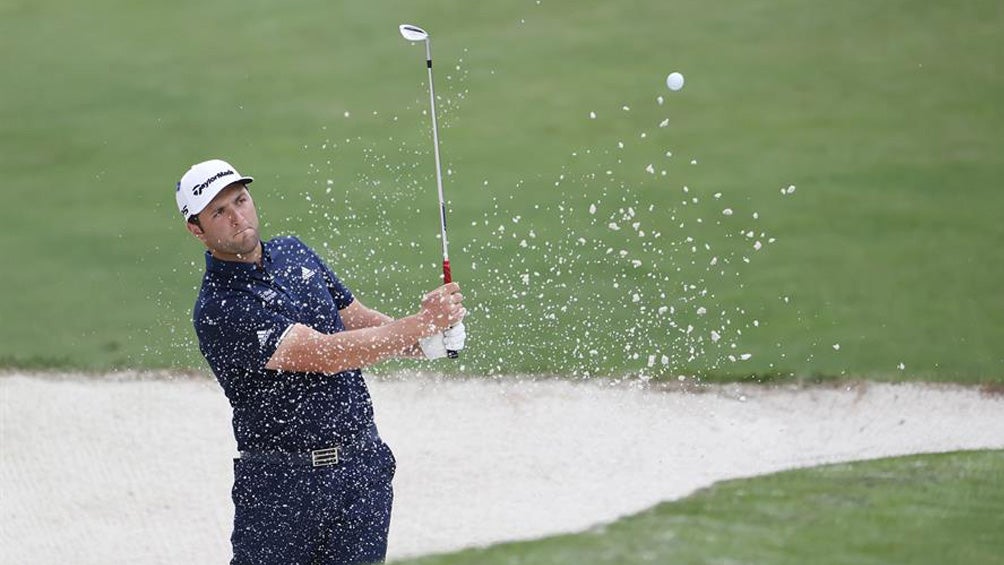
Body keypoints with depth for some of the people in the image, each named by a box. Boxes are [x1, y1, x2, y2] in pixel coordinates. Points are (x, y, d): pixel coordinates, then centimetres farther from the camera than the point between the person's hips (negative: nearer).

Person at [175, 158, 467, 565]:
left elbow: (359, 321, 16)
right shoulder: (217, 310, -17)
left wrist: (430, 342, -5)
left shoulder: (293, 253, 9)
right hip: (280, 484, -6)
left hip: (364, 467, 6)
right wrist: (423, 323, -22)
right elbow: (325, 355, -22)